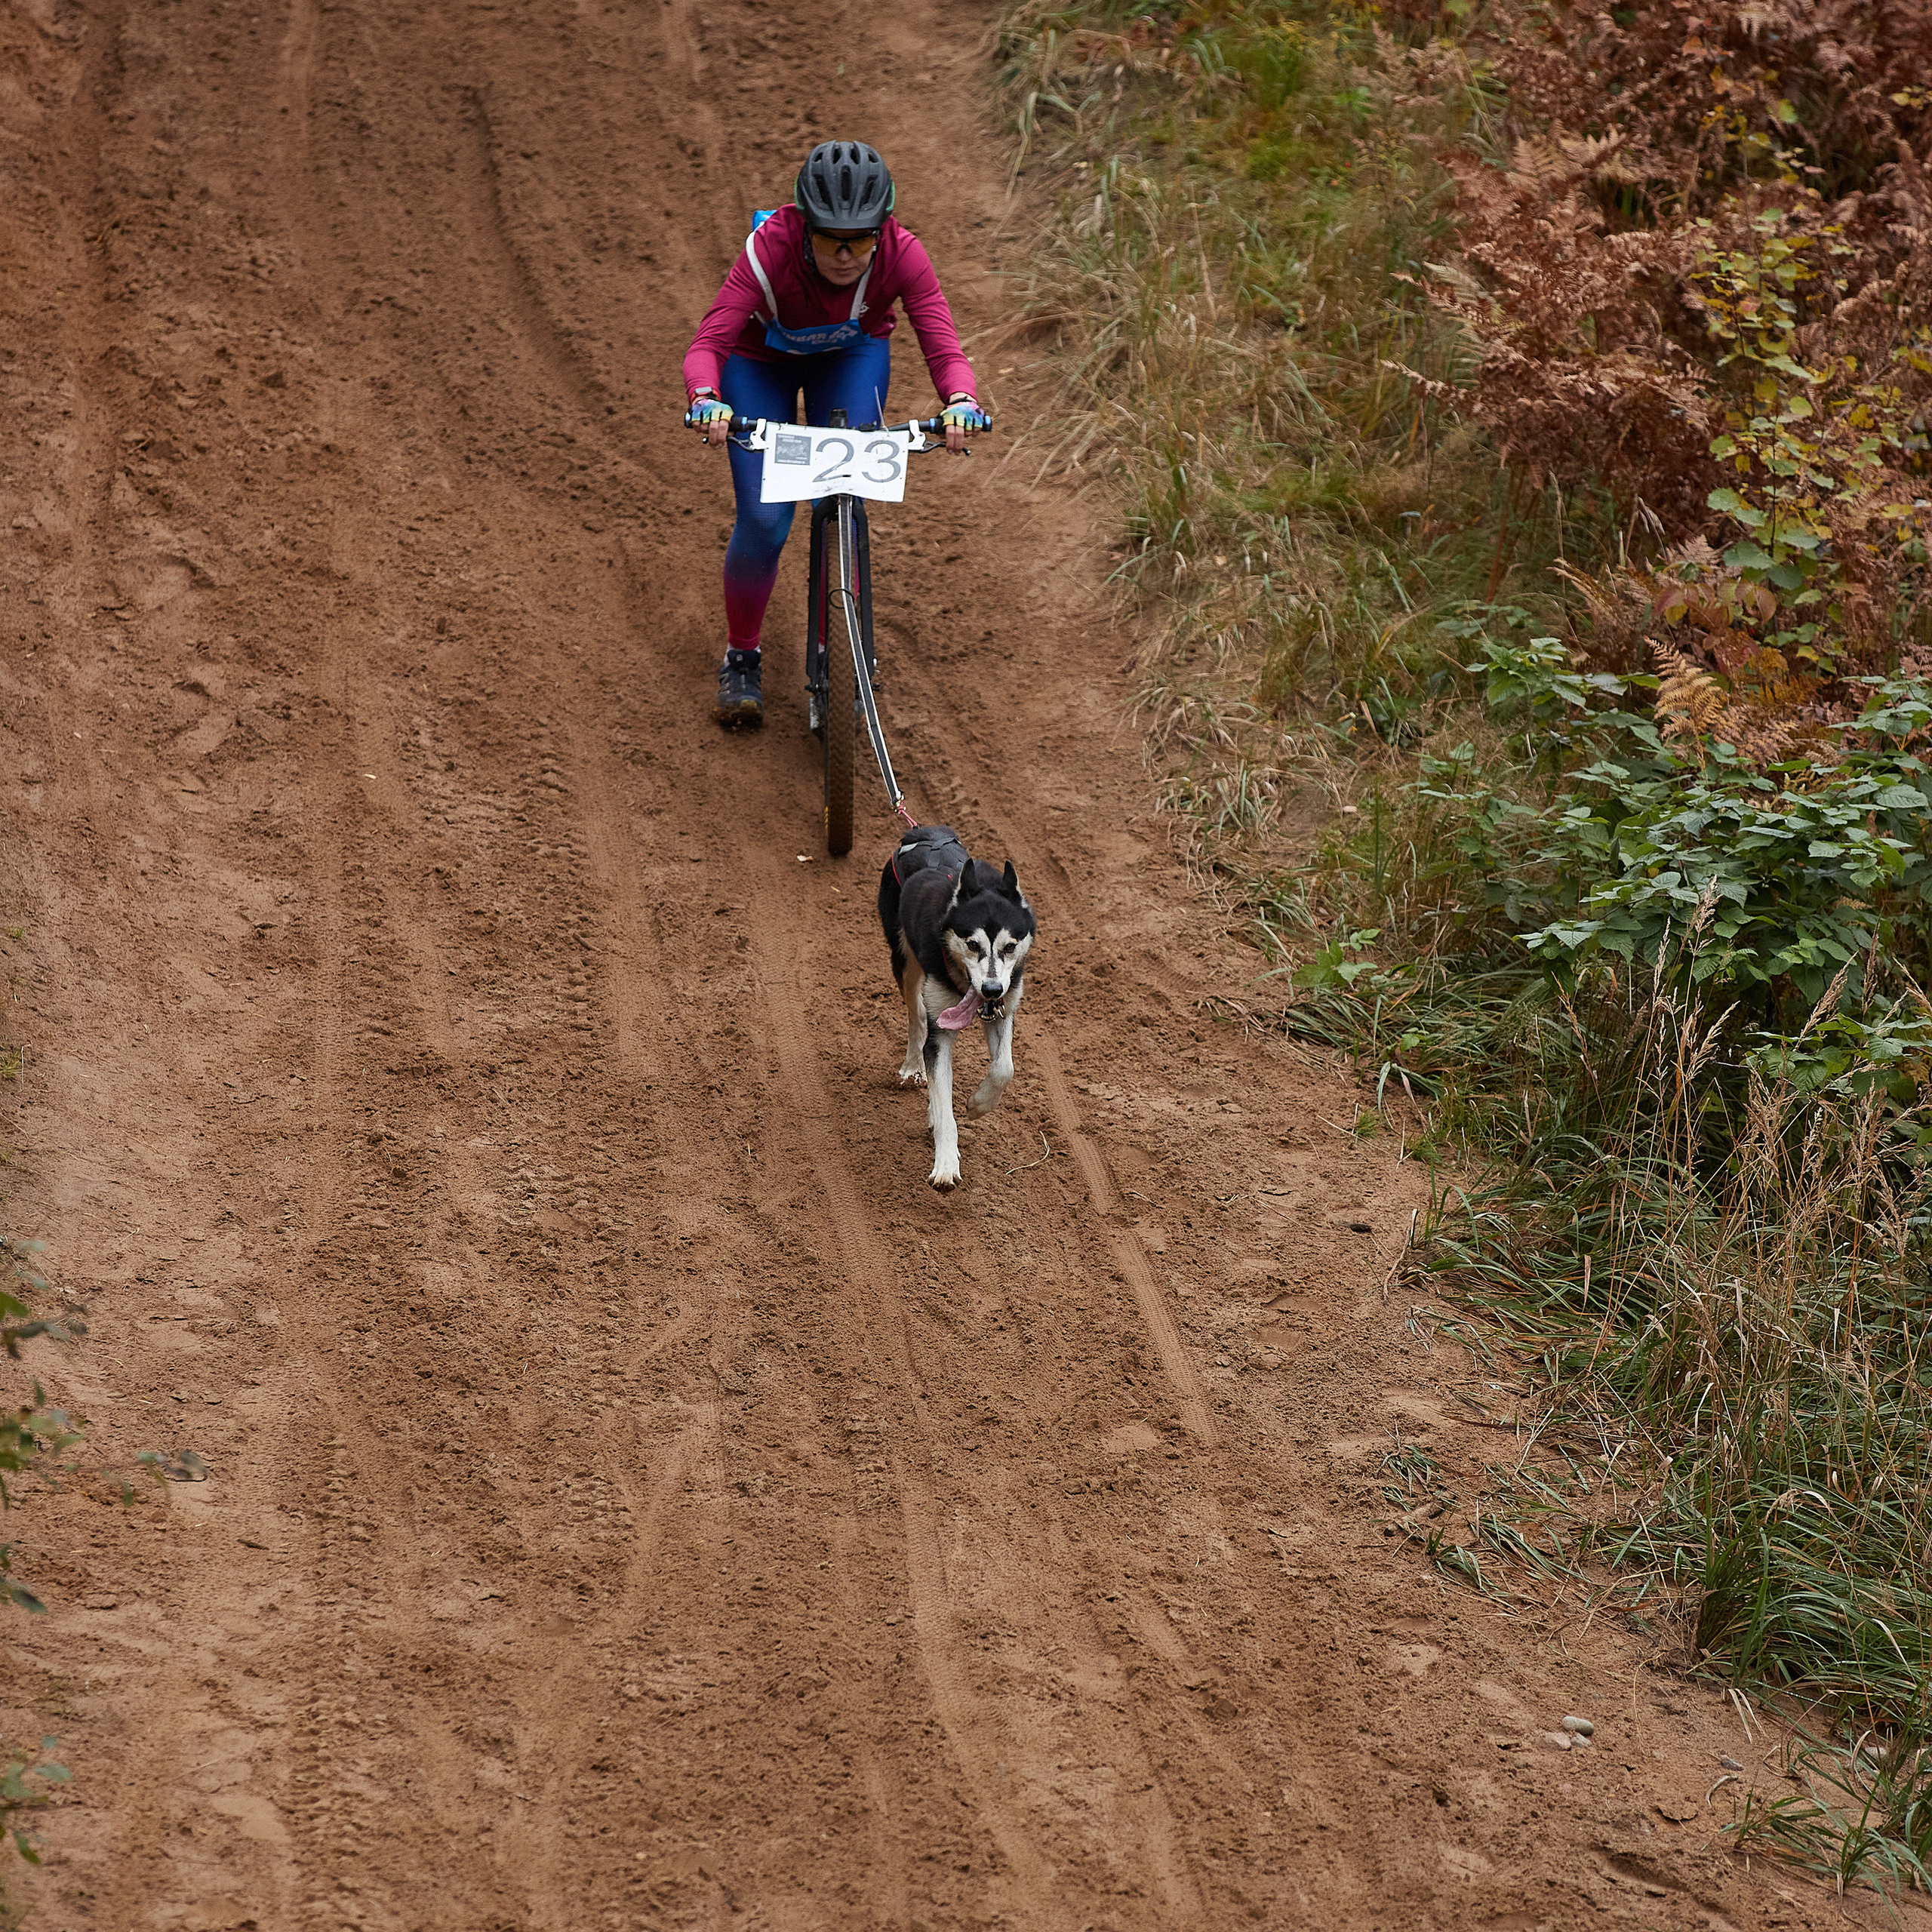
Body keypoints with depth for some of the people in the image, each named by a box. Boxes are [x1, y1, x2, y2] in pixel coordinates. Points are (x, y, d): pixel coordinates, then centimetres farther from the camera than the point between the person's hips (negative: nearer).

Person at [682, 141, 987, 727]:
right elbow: (707, 344, -42)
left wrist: (961, 402, -58)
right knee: (764, 520, -12)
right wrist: (705, 400, -63)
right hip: (761, 363, -1)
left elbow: (944, 347, -36)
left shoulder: (902, 254, -33)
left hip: (851, 357, 1)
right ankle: (741, 658, 11)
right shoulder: (771, 248, -38)